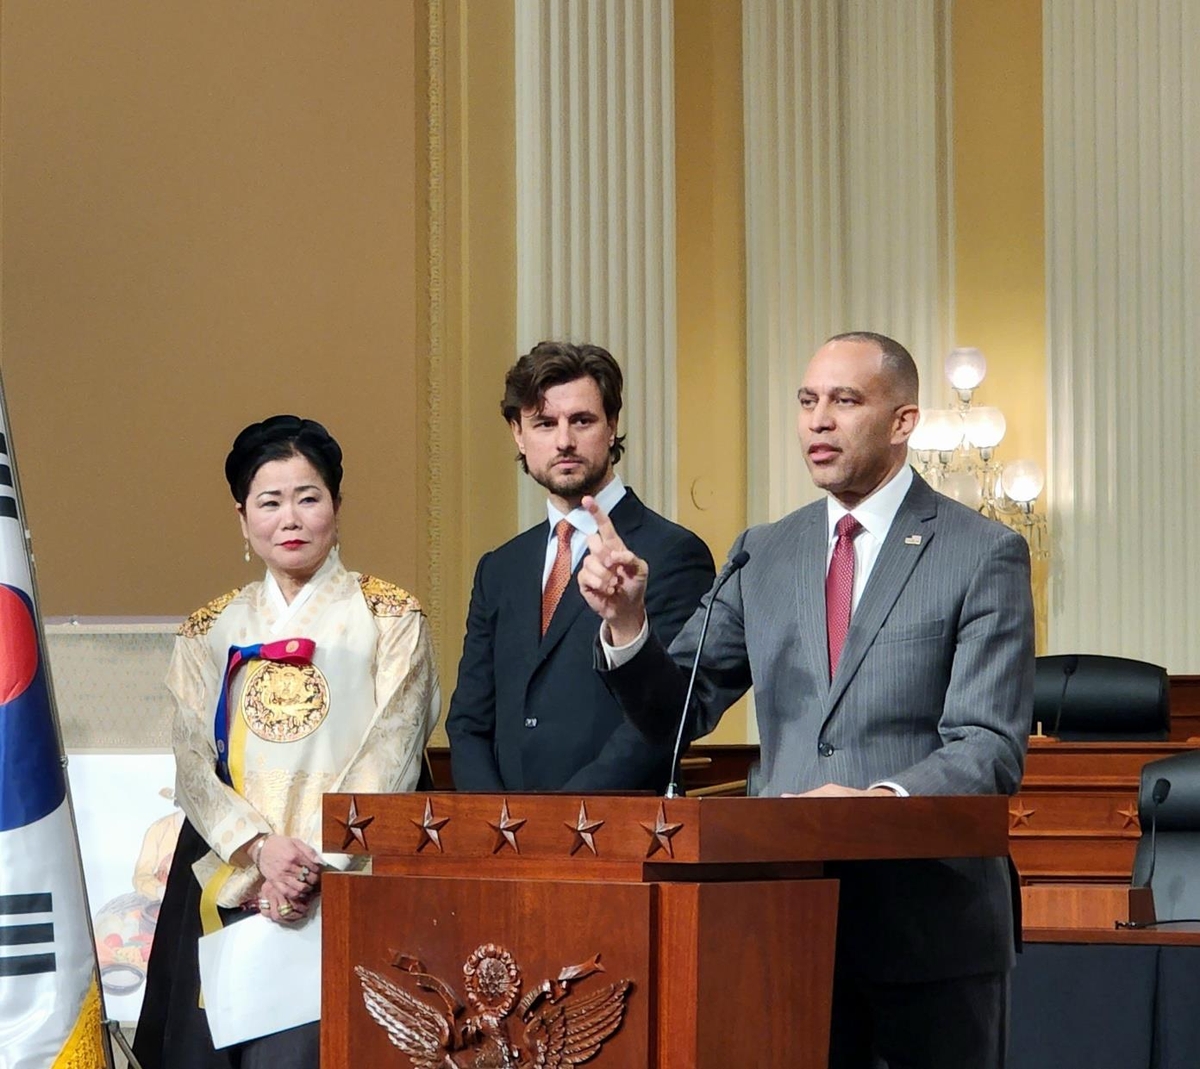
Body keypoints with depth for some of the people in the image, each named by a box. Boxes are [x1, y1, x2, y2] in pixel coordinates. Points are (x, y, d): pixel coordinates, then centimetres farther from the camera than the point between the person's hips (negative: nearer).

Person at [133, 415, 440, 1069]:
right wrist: (260, 847, -12)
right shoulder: (211, 632, 14)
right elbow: (193, 762, 5)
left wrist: (316, 866, -13)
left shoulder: (389, 619, 6)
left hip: (344, 886, -3)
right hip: (228, 886, 3)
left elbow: (390, 758, -3)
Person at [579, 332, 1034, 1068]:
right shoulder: (764, 555, 11)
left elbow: (991, 748, -12)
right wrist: (625, 621, -9)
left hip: (933, 926, -4)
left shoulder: (984, 555, -3)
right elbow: (679, 712, 10)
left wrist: (884, 798, -30)